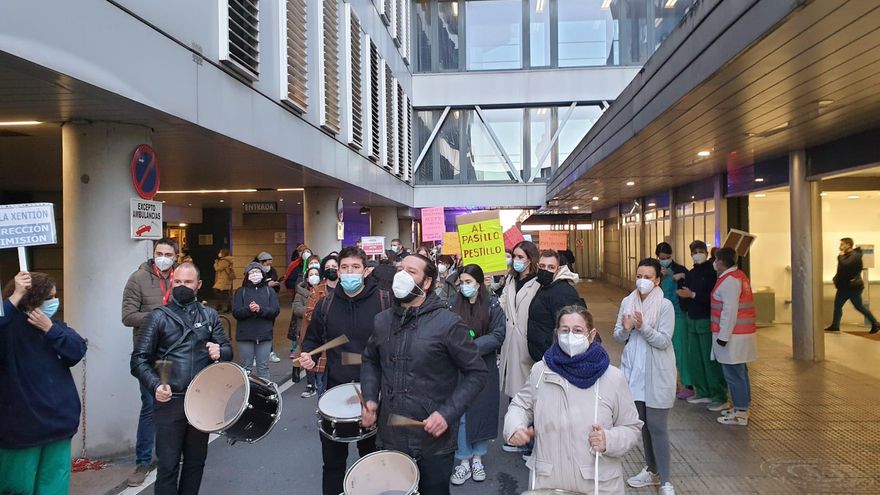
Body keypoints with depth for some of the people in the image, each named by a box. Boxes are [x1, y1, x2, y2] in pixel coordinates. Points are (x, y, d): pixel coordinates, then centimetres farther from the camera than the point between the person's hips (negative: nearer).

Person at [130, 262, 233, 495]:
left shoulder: (209, 315, 8)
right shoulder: (159, 316, 0)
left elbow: (228, 350, 12)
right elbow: (139, 359, -3)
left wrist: (219, 351, -12)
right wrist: (155, 385, -19)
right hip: (170, 401, -3)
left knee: (195, 462, 14)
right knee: (168, 465, 2)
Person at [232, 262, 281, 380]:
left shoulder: (269, 291, 7)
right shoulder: (241, 291, 5)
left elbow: (276, 311, -3)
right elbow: (236, 312, -4)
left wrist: (260, 309, -18)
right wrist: (248, 309, -23)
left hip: (265, 335, 1)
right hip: (245, 335, -1)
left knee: (263, 367, 7)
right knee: (246, 368, 7)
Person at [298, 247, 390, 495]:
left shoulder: (385, 301, -7)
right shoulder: (325, 304, 4)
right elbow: (312, 339, 16)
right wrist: (307, 354, -4)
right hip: (336, 390, 2)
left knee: (371, 452, 15)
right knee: (333, 457, 12)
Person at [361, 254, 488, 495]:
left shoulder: (448, 323, -13)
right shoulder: (382, 320, 3)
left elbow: (476, 373, -9)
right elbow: (370, 361, 18)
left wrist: (448, 413, -19)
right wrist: (370, 398, 1)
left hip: (433, 442, -4)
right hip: (389, 437, 5)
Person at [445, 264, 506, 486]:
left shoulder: (492, 304, -4)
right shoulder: (451, 303, -2)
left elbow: (497, 335, -9)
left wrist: (472, 346, -19)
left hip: (484, 367, 0)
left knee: (482, 411, 9)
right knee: (460, 414, 3)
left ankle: (478, 457, 25)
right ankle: (464, 461, 16)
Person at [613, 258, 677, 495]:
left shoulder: (665, 306, -11)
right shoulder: (627, 302, 3)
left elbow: (664, 341, -15)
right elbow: (617, 336, 4)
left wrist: (642, 327, -27)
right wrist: (625, 329, -17)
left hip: (656, 374, -5)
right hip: (634, 371, 5)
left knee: (657, 426, -2)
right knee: (642, 424, 15)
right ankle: (652, 470, 31)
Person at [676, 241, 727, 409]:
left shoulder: (712, 271, -8)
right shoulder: (690, 274, 15)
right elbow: (684, 301, 14)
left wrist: (693, 295, -19)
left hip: (707, 321, -7)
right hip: (692, 320, 7)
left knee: (711, 360, -5)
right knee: (693, 360, 10)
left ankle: (719, 396, 5)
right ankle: (703, 392, 22)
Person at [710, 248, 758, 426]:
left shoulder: (729, 280, -16)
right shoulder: (738, 275, 16)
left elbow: (730, 311, -22)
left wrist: (723, 336, -20)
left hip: (732, 336, -10)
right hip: (742, 334, 10)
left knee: (734, 374, -4)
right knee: (739, 373, 16)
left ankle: (740, 414, 1)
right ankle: (740, 408, 25)